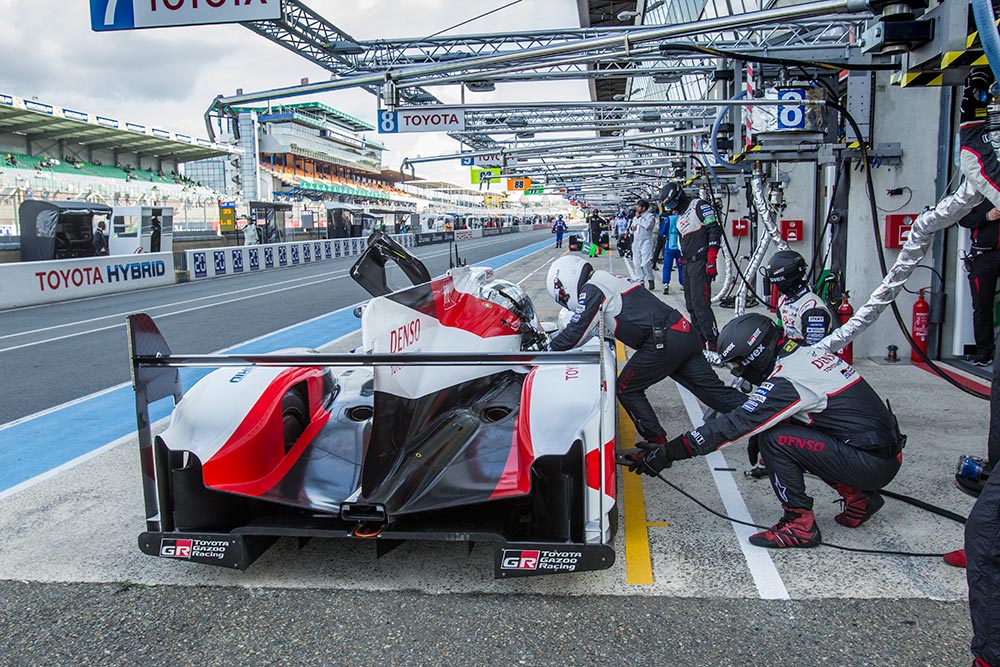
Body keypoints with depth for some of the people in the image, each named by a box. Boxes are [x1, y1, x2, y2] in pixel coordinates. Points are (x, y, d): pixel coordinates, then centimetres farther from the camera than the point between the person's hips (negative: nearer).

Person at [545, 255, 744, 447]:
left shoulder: (592, 290, -5)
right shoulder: (608, 280, 24)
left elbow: (575, 334, -7)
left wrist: (549, 347, 9)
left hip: (663, 343, -9)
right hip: (686, 335, 9)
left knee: (627, 390, 7)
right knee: (714, 390, 10)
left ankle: (658, 444, 10)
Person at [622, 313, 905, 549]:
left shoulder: (786, 383, -22)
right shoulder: (806, 353, 5)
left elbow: (731, 426, -23)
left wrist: (667, 453, -20)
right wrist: (760, 435, 9)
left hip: (874, 462, -9)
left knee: (776, 440, -15)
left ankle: (800, 525, -4)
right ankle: (858, 497, 20)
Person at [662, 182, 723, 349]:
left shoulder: (699, 206, -5)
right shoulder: (680, 218, 22)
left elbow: (714, 229, -14)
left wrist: (711, 259, -20)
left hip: (701, 262, -9)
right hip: (688, 264, 10)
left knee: (700, 303, -15)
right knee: (691, 304, 10)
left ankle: (713, 340, -12)